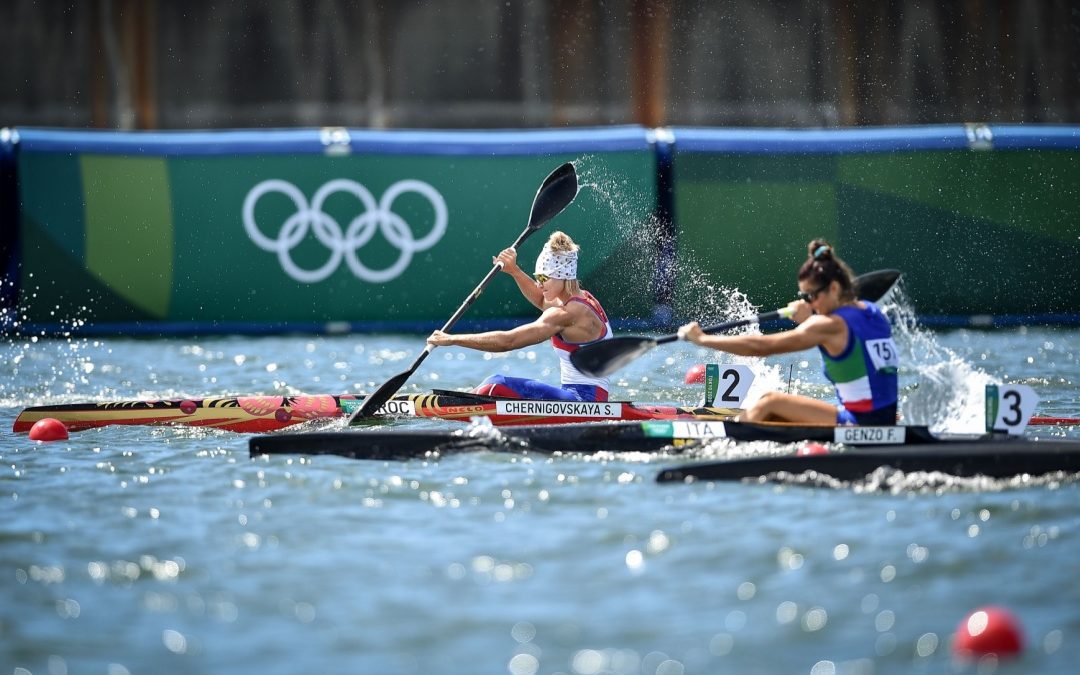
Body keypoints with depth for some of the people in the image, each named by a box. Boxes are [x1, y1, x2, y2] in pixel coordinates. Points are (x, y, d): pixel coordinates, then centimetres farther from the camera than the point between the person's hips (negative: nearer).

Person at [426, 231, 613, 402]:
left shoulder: (566, 314, -18)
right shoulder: (583, 298, 12)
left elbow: (507, 341, -21)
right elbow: (541, 300, 37)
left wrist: (452, 339, -16)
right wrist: (514, 271, 23)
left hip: (584, 401, -11)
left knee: (497, 386, -24)